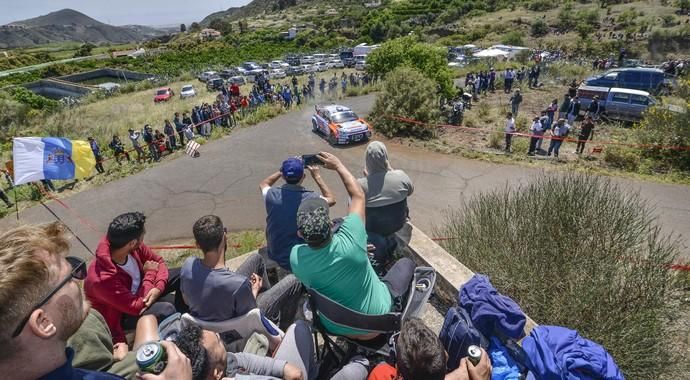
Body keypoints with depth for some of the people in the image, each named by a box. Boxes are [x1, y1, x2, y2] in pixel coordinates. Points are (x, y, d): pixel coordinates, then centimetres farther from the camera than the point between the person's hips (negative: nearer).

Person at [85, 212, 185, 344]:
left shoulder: (133, 247, -21)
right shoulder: (102, 278, -39)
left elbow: (159, 262, -5)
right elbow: (137, 306, -32)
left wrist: (158, 288, -24)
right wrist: (150, 274, -21)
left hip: (140, 289, 7)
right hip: (121, 314, -7)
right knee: (166, 310, -32)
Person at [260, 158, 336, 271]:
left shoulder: (271, 195, -14)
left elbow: (263, 184, 13)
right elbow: (332, 199, 3)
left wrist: (282, 171, 10)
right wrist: (317, 177, 6)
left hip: (274, 259, 3)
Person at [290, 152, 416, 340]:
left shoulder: (296, 257, -26)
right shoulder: (349, 242, -36)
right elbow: (358, 195, -18)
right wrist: (338, 165, -4)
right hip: (376, 324, -3)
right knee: (406, 263, 19)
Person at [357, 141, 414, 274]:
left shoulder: (361, 184, -26)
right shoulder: (401, 176, -19)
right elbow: (410, 191, 3)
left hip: (373, 227, -1)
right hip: (398, 223, 2)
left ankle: (379, 243, 23)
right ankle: (389, 240, 31)